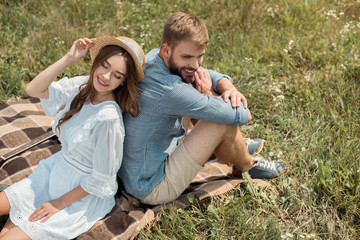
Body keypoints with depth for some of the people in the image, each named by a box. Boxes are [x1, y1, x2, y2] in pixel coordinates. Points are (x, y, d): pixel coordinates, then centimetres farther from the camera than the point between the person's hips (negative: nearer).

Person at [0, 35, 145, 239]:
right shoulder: (82, 85, -9)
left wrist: (60, 203, -11)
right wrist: (68, 59, -19)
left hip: (82, 195, -7)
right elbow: (33, 90, -8)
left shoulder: (109, 118, -30)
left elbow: (101, 179, -22)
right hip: (55, 172, 7)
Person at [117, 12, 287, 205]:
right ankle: (247, 165, 15)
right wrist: (208, 93, -11)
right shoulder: (169, 91, -34)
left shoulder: (152, 58, -6)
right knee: (225, 122, -18)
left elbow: (206, 74, 7)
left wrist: (228, 88, -14)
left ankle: (235, 148, 28)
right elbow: (242, 116, -28)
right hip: (151, 190, -9)